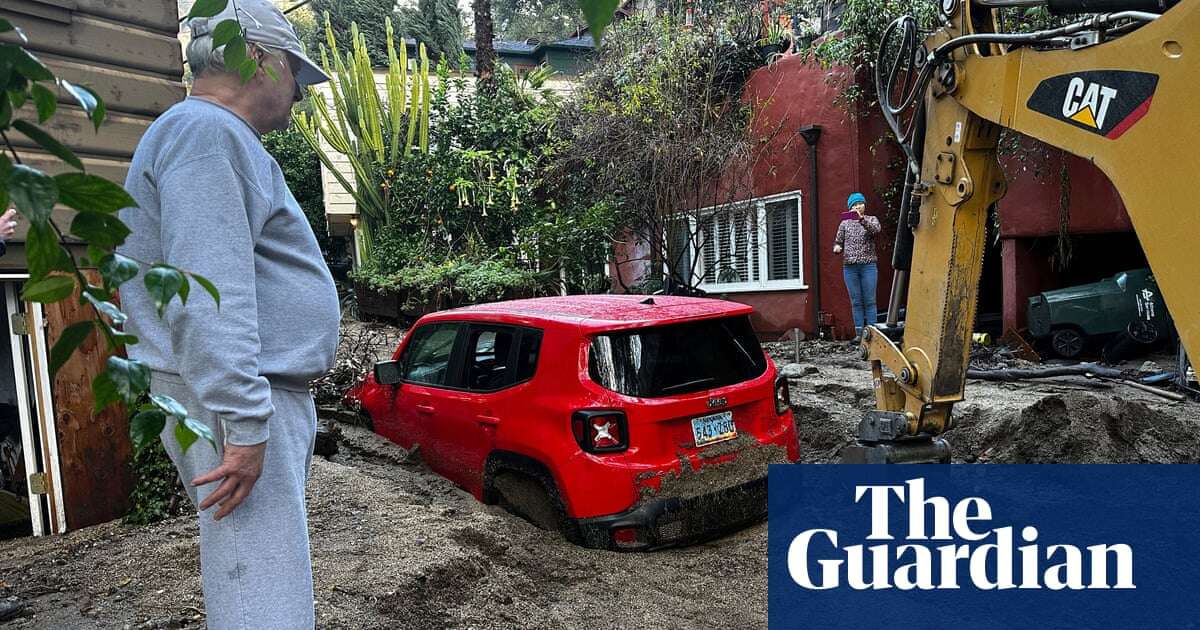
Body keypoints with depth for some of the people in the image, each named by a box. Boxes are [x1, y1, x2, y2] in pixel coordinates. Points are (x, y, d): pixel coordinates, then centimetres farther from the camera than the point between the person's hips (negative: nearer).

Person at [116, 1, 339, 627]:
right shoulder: (208, 134, -12)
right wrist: (245, 423, -25)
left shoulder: (218, 137, 22)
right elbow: (207, 297, -23)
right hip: (239, 405, -11)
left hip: (261, 394, 11)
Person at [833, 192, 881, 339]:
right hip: (849, 267, 2)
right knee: (856, 302, 3)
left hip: (868, 266, -2)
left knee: (869, 301, -3)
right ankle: (859, 333, 6)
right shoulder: (845, 223, 13)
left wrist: (861, 219, -30)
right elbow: (838, 242, 16)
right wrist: (837, 247, -7)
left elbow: (876, 229, -15)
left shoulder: (872, 219, 7)